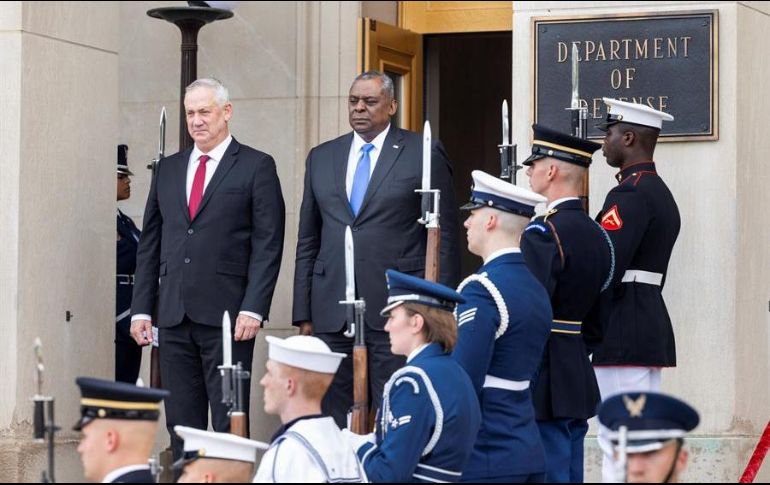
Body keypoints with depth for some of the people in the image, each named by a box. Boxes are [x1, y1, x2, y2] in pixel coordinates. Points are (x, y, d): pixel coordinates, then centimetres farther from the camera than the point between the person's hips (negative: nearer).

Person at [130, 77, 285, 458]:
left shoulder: (256, 167, 1)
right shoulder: (168, 169, 16)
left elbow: (268, 245, -5)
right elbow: (150, 244, 16)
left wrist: (253, 309, -13)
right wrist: (141, 309, 8)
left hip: (227, 316, -5)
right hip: (174, 319, 5)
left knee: (229, 423, -4)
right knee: (181, 423, 7)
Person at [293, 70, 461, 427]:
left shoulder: (423, 155, 2)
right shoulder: (321, 158, 15)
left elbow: (445, 237, 1)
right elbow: (308, 241, 16)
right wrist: (303, 313, 10)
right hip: (332, 313, 4)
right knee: (332, 419, 3)